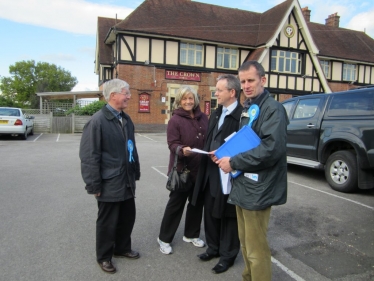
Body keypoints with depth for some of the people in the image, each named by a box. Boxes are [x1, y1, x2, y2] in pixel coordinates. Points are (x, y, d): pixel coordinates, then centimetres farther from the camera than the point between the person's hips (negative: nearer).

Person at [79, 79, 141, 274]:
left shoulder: (126, 119, 8)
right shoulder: (98, 121, -16)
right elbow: (89, 156, -17)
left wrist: (136, 173, 15)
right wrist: (94, 185, -16)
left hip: (127, 181, 7)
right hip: (109, 184, -7)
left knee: (128, 218, 19)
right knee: (107, 222, 11)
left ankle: (122, 248, 42)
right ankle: (104, 257, 33)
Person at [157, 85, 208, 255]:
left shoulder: (203, 118, 6)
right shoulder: (175, 120, -10)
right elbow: (172, 144, -16)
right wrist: (182, 150, -35)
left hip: (200, 168, 6)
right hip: (182, 168, -5)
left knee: (197, 202, 16)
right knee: (176, 203, 4)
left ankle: (191, 234, 35)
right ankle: (164, 238, 21)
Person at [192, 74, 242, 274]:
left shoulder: (242, 115, -15)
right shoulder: (216, 114, 13)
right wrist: (208, 153, 4)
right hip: (210, 171, 8)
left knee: (227, 216, 8)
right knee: (210, 212, 18)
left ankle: (227, 255, 28)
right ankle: (214, 247, 38)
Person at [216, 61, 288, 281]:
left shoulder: (273, 109, -13)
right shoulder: (247, 108, 15)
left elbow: (272, 148, -26)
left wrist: (234, 163, -19)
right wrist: (226, 153, 5)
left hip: (257, 189, -9)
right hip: (242, 184, 9)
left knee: (256, 249, 2)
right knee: (246, 243, 21)